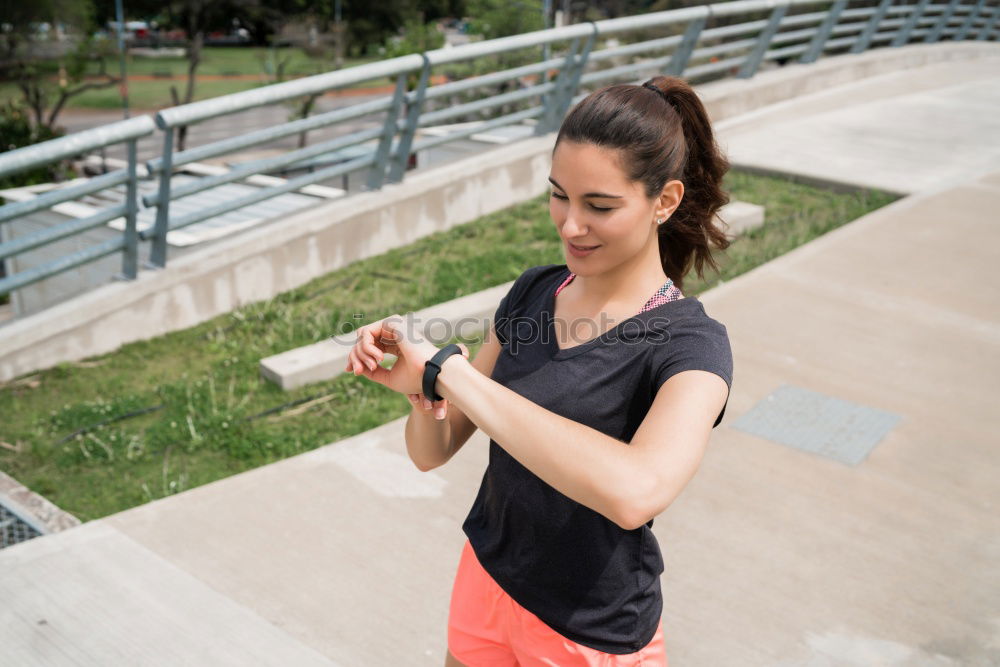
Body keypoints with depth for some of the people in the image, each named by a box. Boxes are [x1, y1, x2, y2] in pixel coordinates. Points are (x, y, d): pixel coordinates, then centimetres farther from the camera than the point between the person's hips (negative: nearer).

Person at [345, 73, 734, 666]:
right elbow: (433, 452, -3)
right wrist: (423, 392, -26)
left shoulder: (689, 345, -22)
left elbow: (635, 492, -42)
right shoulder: (534, 292, -6)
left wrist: (448, 369, -38)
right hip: (486, 582, 5)